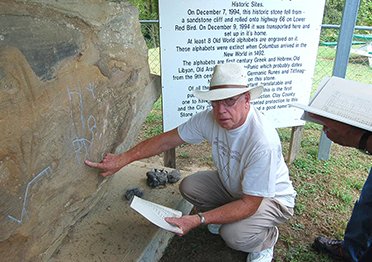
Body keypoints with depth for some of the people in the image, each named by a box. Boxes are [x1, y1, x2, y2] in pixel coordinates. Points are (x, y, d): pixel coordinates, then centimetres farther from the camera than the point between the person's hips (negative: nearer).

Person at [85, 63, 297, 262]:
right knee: (189, 186, -12)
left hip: (273, 196, -5)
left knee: (234, 235, -30)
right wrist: (122, 159, -13)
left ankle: (267, 239, 6)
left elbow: (250, 203, -33)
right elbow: (167, 140, -12)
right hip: (231, 184, 6)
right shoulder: (210, 118, -20)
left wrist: (197, 220, -37)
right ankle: (223, 217, 16)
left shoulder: (263, 142, -39)